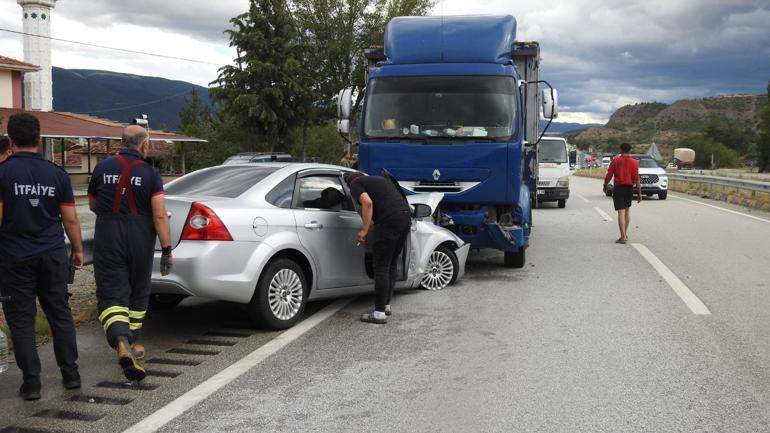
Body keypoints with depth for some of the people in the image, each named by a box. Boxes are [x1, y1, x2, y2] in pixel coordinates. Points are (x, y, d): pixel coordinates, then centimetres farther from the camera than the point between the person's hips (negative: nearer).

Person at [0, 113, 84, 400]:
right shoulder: (57, 174, 1)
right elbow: (70, 219, 3)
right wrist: (78, 250, 14)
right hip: (53, 255, 3)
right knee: (60, 314, 13)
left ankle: (31, 382, 6)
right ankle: (70, 374, 16)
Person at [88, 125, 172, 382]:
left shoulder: (102, 168, 1)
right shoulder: (150, 174, -6)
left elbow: (93, 205, 13)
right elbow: (159, 215, -13)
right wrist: (167, 249, -9)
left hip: (107, 239, 0)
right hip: (140, 239, 0)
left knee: (111, 295, -3)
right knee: (138, 294, 19)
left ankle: (121, 342, -27)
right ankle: (132, 344, 32)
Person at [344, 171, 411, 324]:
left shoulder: (355, 184, 8)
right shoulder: (378, 179, 31)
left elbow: (367, 202, -11)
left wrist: (364, 230, -8)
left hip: (390, 220, -8)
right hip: (406, 218, 8)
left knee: (381, 267, -2)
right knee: (391, 265, 18)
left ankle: (379, 313, 0)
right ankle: (386, 305, 27)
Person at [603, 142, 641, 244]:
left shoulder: (615, 160, -4)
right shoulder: (634, 162, -2)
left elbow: (609, 175, -4)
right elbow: (637, 179, -6)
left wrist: (605, 186, 13)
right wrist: (639, 193, -3)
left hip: (618, 188, -2)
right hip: (629, 188, 2)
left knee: (621, 212, -5)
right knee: (627, 210, 20)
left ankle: (623, 237, -11)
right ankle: (625, 233, 24)